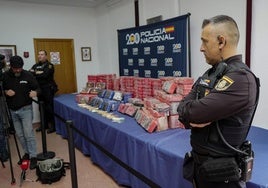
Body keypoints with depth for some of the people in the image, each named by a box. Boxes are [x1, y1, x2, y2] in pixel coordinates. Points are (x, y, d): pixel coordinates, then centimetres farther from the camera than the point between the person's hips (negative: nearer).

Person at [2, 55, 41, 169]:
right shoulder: (5, 76, -1)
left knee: (29, 133, -4)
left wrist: (35, 92, -26)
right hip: (12, 110, 4)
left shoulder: (28, 75, -8)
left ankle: (33, 157, 5)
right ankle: (26, 153, 28)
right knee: (19, 134, 12)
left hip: (25, 109, -3)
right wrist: (6, 92, -13)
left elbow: (37, 88, -2)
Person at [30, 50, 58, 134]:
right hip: (39, 89, 6)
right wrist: (38, 73, -14)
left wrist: (34, 73, -4)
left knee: (49, 108, -5)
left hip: (48, 89, -6)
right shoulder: (36, 65, 15)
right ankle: (44, 124, 23)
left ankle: (52, 125, 4)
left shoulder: (49, 65, -3)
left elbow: (45, 75, -18)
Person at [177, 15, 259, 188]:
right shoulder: (210, 74, 5)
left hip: (220, 171, -7)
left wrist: (191, 111, -6)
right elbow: (184, 106, 1)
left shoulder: (241, 78, -23)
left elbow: (191, 111, -27)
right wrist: (194, 117, -19)